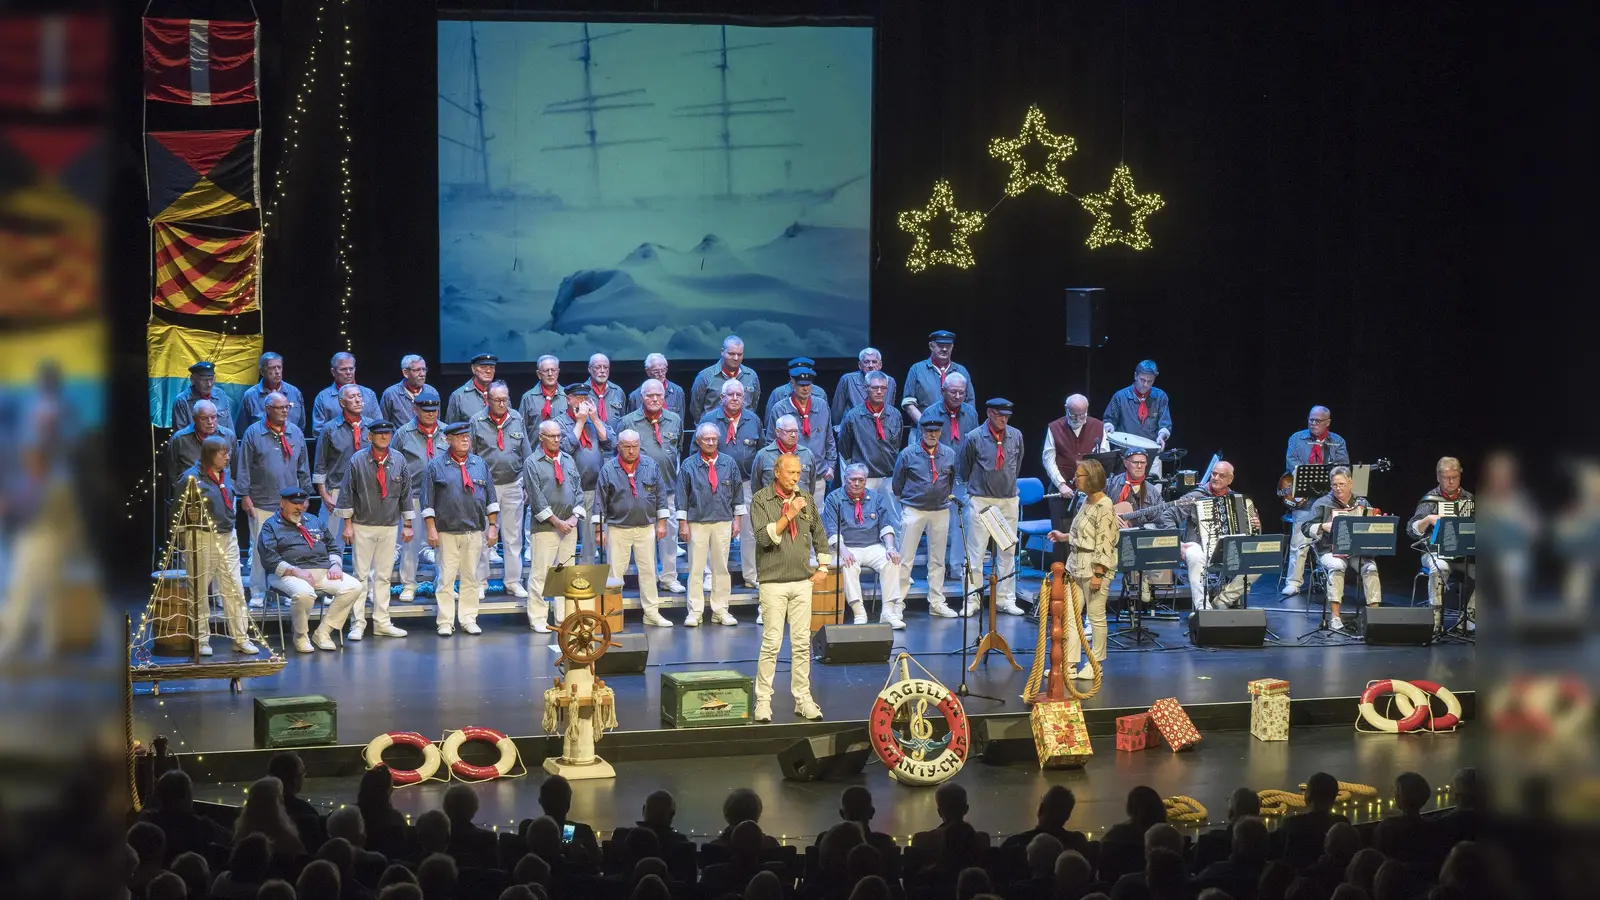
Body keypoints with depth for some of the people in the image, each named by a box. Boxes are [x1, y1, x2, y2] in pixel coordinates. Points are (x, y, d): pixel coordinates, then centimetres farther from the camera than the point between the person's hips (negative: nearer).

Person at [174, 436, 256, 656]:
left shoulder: (225, 474, 11)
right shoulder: (191, 477, -11)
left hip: (228, 537, 6)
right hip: (202, 538, -6)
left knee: (234, 588, 4)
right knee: (201, 591, 4)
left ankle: (241, 638, 8)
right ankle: (202, 640, 12)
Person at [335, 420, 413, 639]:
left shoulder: (398, 461, 5)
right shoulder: (357, 460, -4)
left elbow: (406, 494, 10)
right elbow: (347, 493, -2)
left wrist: (407, 525, 9)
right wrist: (347, 524, -5)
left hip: (389, 527, 3)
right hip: (363, 527, -3)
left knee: (383, 576, 8)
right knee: (361, 575, -1)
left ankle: (382, 622, 15)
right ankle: (357, 624, 2)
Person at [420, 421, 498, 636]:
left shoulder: (479, 464, 11)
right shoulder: (436, 466, 1)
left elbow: (491, 499, 13)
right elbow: (428, 501, -1)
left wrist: (493, 526, 7)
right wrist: (431, 529, -7)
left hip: (475, 531, 3)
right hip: (447, 532, -3)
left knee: (471, 576, 7)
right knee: (446, 578, -3)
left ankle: (469, 619, 13)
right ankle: (445, 622, 2)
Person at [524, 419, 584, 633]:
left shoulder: (568, 460, 14)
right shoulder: (532, 463, -3)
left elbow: (579, 490, 13)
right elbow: (536, 497, -9)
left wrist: (575, 517, -1)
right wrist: (556, 521, -12)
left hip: (569, 526, 5)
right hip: (545, 527, -5)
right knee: (540, 573, -5)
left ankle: (564, 618, 12)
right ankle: (538, 619, -1)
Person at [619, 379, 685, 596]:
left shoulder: (674, 420, 9)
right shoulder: (628, 422, -1)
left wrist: (677, 474, 14)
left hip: (668, 488, 2)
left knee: (669, 533, 4)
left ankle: (669, 577, 13)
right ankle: (646, 579, 10)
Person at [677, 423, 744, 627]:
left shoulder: (729, 464, 8)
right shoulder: (688, 465, 2)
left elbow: (737, 493, 12)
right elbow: (682, 496, 2)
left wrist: (737, 520, 7)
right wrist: (683, 523, -3)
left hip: (723, 522, 2)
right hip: (697, 523, -2)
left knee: (721, 568, 5)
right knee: (695, 568, -1)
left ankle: (721, 611, 11)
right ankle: (694, 612, 3)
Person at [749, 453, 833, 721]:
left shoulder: (806, 500, 10)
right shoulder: (761, 500, -4)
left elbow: (819, 535, 21)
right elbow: (764, 537, -15)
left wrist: (823, 567, 16)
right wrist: (789, 515, -18)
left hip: (802, 581, 4)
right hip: (774, 583, -4)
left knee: (802, 643, 5)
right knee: (771, 643, -6)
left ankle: (803, 699, 11)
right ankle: (763, 701, 1)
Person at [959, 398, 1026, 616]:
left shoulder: (1016, 436, 3)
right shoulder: (974, 438, -8)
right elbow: (964, 469, 5)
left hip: (1009, 501, 4)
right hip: (981, 500, -4)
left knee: (1008, 551, 8)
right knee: (975, 552, -3)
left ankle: (1006, 599, 15)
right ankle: (971, 600, 1)